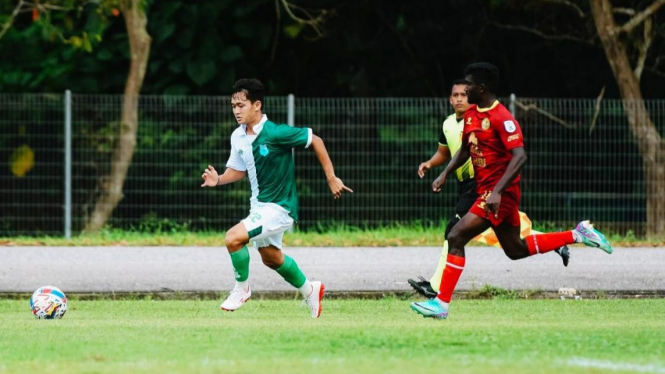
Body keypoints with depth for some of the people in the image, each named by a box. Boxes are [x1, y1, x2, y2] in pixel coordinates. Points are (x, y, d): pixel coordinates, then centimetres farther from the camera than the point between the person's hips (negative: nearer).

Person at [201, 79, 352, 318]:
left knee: (233, 238, -23)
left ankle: (241, 289, 2)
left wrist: (331, 178, -13)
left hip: (279, 207, -9)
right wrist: (218, 180, -11)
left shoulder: (275, 133, -24)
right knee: (270, 257, 25)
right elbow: (238, 170, 11)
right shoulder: (238, 137, -3)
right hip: (259, 204, 9)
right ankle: (309, 290, 49)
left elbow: (315, 141, -15)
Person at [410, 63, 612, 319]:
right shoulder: (471, 114, 9)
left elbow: (519, 156, -27)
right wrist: (445, 175, 9)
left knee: (456, 238, -16)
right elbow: (465, 150, 23)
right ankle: (578, 234, 29)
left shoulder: (502, 119, -19)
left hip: (500, 193, -10)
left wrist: (497, 192, -34)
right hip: (486, 190, 10)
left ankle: (442, 303, -13)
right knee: (515, 250, 20)